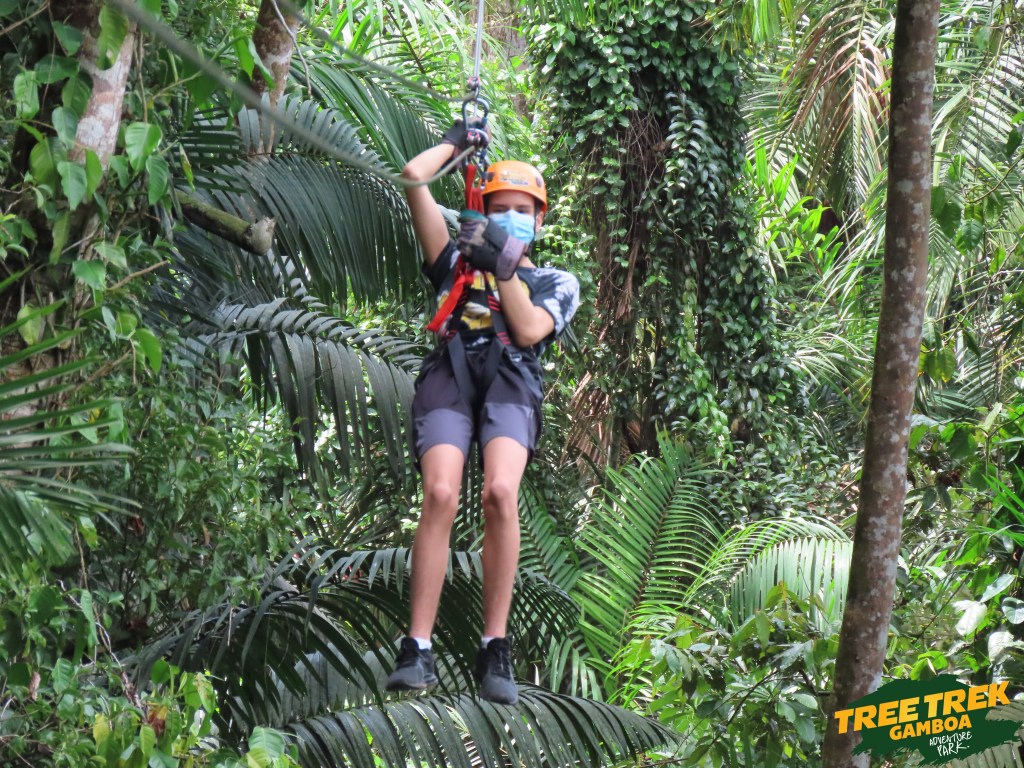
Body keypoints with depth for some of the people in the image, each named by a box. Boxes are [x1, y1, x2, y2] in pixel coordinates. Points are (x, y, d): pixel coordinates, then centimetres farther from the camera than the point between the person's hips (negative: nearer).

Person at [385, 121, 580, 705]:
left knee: (500, 493, -28)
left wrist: (503, 267, 1)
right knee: (440, 496, -25)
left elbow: (529, 331, 7)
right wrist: (458, 140, 38)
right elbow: (413, 179, 25)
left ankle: (496, 649, -25)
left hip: (510, 382, 0)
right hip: (450, 374, 1)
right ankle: (418, 650, -26)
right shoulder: (458, 260, 29)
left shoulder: (557, 283, 28)